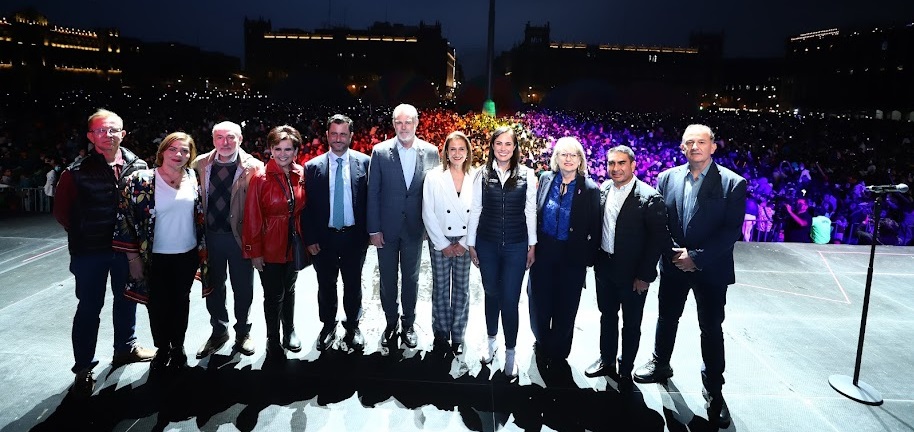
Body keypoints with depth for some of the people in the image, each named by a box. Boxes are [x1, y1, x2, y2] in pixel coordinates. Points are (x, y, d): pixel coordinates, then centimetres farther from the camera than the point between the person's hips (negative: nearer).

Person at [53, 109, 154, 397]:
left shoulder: (137, 167, -3)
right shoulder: (77, 172, -10)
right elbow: (61, 210, -2)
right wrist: (82, 234, 1)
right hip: (90, 251, -3)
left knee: (126, 299, 18)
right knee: (89, 307, 5)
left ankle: (125, 347, 38)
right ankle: (83, 368, 18)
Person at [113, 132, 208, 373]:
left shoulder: (192, 178, 0)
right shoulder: (141, 181, -11)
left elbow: (200, 214, 10)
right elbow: (126, 219, -9)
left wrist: (202, 246, 9)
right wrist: (133, 257, -8)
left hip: (188, 255, 3)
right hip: (156, 257, -3)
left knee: (181, 302, 15)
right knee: (158, 305, 10)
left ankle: (178, 348, 32)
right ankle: (162, 350, 30)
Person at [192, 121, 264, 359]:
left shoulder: (253, 167, -9)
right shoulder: (200, 164, 2)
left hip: (240, 236, -3)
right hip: (210, 235, 3)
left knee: (243, 288, 10)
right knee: (213, 286, 16)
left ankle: (243, 332, 30)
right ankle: (219, 331, 35)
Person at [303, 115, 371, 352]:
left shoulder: (364, 163, -3)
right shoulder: (313, 167, -2)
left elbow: (370, 199, 0)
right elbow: (307, 206, -1)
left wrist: (367, 232, -4)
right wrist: (310, 239, -4)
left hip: (354, 236, 0)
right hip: (323, 238, 1)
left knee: (353, 285, 13)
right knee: (326, 286, 14)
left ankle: (353, 326, 31)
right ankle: (328, 326, 33)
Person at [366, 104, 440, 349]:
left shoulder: (431, 152, -3)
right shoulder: (380, 152, -6)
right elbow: (372, 193, -4)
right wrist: (373, 229, -6)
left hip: (415, 227, 0)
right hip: (387, 227, 0)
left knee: (411, 277, 13)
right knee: (387, 278, 12)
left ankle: (408, 324, 30)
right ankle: (391, 322, 30)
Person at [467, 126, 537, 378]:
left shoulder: (527, 175, -3)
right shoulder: (482, 174, -1)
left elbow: (530, 211, 2)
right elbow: (475, 210, 3)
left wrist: (532, 245, 3)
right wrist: (471, 244, 4)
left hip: (516, 246, -1)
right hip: (487, 244, 1)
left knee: (510, 300, 1)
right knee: (491, 294, 15)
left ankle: (510, 352, 18)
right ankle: (491, 341, 36)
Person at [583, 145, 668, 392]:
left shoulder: (649, 198, -16)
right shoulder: (602, 190, 1)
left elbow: (658, 239, -14)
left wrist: (645, 275, -14)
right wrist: (593, 258, 6)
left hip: (633, 273, -5)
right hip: (604, 267, 5)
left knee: (631, 324, 12)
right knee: (607, 316, 20)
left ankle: (625, 370, 29)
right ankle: (607, 361, 39)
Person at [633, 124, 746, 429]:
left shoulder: (733, 183, -11)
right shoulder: (667, 178, -1)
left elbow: (732, 231, -15)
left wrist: (697, 257, -20)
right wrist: (673, 252, -11)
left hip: (711, 268, -3)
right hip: (673, 264, 3)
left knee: (711, 329, 7)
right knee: (666, 318, 19)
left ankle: (714, 390, 23)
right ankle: (660, 364, 41)